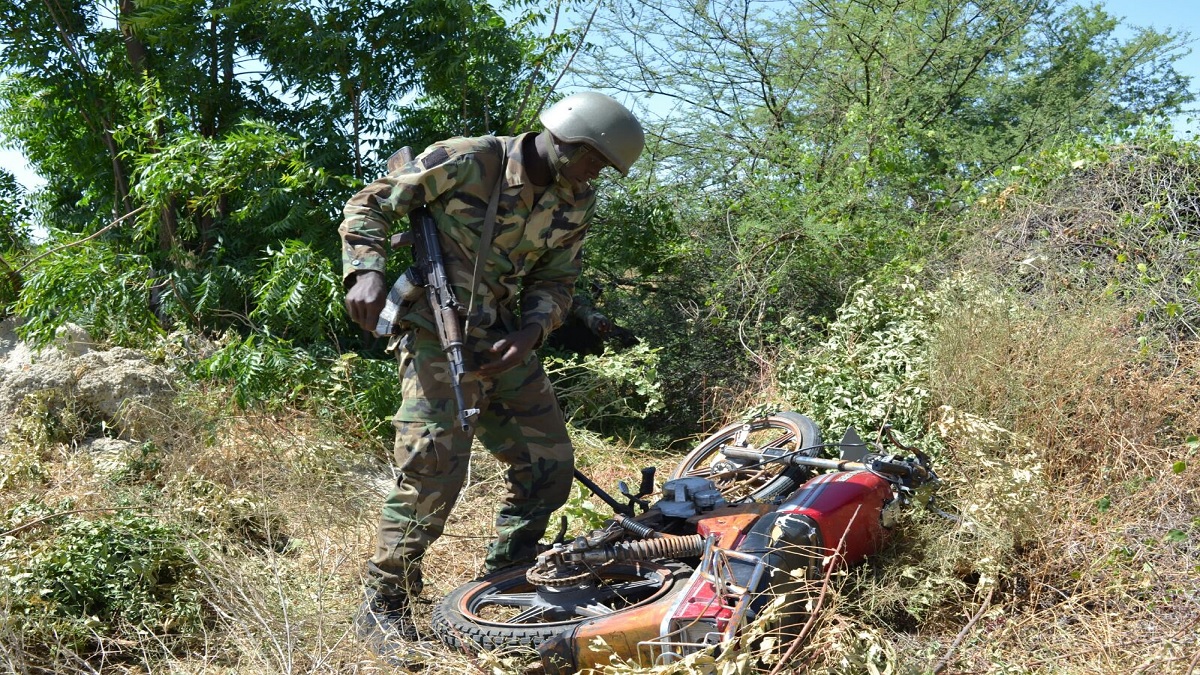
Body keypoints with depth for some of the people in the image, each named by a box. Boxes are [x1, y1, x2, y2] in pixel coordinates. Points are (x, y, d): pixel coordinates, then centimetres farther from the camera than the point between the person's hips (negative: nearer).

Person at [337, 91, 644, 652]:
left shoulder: (575, 202, 4)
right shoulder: (466, 161, -14)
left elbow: (556, 281, 8)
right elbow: (369, 204, -8)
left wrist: (532, 330, -13)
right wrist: (367, 270, -24)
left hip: (504, 341, 7)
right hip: (437, 331, -7)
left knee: (550, 463, 7)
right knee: (435, 464, -18)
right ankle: (382, 604, 0)